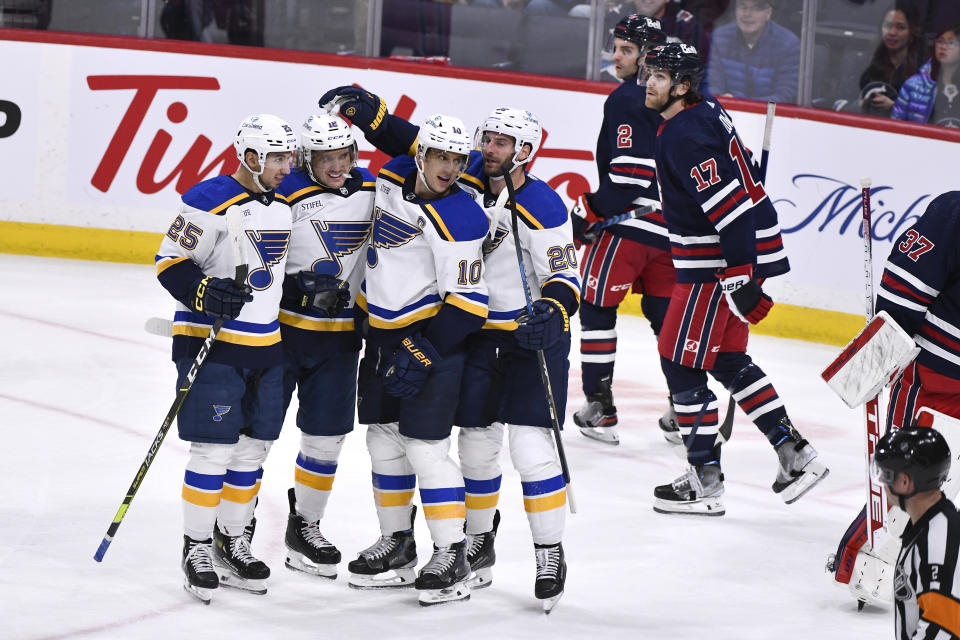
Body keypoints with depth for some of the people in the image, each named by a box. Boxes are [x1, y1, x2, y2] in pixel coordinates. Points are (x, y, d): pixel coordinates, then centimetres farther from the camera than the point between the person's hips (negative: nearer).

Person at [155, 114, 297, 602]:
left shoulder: (284, 203, 10)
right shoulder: (211, 201, -15)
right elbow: (169, 262, -14)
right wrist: (206, 293, -28)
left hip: (265, 347, 7)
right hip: (210, 342, -7)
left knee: (253, 449, 10)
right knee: (215, 450, -7)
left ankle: (232, 544, 22)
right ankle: (197, 548, 4)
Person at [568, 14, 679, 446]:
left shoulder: (627, 100, -14)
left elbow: (630, 172, -20)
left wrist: (591, 211, -13)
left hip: (628, 221, -8)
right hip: (672, 228, 8)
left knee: (597, 308, 3)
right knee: (666, 314, 13)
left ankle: (599, 409, 1)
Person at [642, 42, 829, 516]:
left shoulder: (685, 136, -21)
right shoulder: (706, 111, 11)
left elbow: (729, 205, -27)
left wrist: (740, 277, -28)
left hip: (721, 262, -10)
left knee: (681, 363, -2)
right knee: (727, 361, 19)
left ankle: (705, 483, 3)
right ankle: (795, 454, 20)